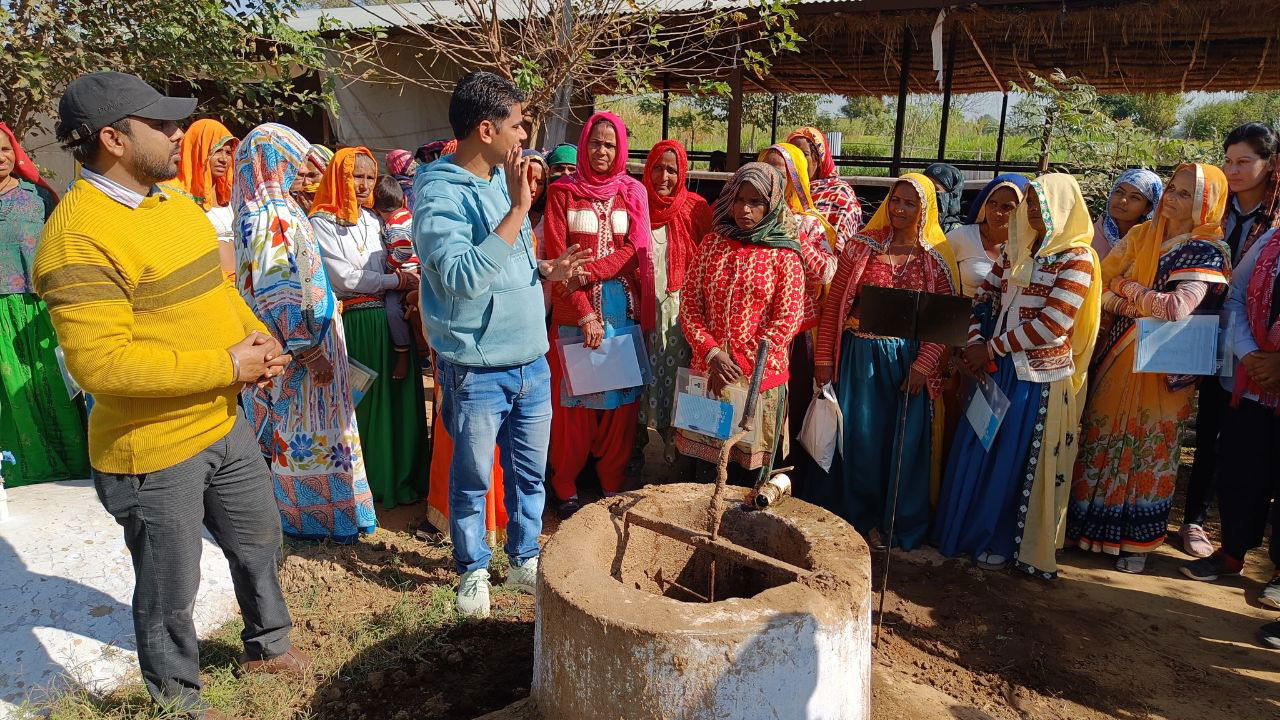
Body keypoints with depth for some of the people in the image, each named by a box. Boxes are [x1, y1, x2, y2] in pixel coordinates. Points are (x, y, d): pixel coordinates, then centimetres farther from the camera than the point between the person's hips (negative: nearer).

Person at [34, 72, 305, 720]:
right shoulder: (78, 235, -23)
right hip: (153, 451, -8)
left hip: (224, 423, 8)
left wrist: (254, 334, -2)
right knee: (171, 589, 12)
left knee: (259, 544, 24)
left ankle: (267, 646, 48)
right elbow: (100, 364, -28)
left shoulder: (174, 202, 5)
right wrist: (227, 365, -23)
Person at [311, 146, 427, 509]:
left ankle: (399, 476, 19)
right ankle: (365, 482, 15)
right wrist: (397, 281, -8)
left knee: (395, 399, 7)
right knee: (361, 404, 2)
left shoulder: (373, 219, 15)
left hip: (384, 319, 6)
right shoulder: (322, 222, -4)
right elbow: (344, 277, -12)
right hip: (351, 324, -5)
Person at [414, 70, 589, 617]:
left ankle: (525, 560, 38)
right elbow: (463, 277, -29)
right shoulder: (439, 194, -16)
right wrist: (518, 210, -27)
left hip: (531, 361, 7)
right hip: (477, 370, -7)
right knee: (473, 479, 12)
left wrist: (545, 270, -1)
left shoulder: (502, 181, 7)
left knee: (530, 474, 18)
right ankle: (473, 569, 33)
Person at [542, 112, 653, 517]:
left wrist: (587, 272, -17)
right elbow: (557, 259, -5)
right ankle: (566, 489, 14)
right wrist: (585, 314, -14)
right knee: (573, 399, 2)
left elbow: (635, 250, -2)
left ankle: (614, 485, 18)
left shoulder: (633, 192, 8)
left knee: (619, 398, 5)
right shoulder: (562, 193, 3)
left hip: (623, 309, 2)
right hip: (574, 311, -2)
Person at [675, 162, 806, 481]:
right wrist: (712, 354, -12)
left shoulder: (784, 255, -3)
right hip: (707, 372, 3)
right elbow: (689, 303, 2)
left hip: (760, 378, -3)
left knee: (750, 474, 7)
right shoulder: (713, 244, 6)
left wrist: (740, 366, -13)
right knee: (703, 470, 11)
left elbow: (788, 320, -8)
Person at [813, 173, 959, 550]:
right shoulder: (863, 246, 1)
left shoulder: (936, 259, 2)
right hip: (860, 354, 0)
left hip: (908, 359, 0)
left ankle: (901, 524, 25)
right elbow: (833, 304, 0)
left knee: (904, 442, 6)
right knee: (859, 437, 4)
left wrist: (922, 366, -13)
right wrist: (824, 359, -5)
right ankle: (859, 517, 24)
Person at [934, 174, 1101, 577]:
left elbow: (1053, 325, -18)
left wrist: (992, 347, -13)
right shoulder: (1017, 249, 9)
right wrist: (976, 344, -4)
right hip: (997, 368, 6)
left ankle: (1004, 542, 22)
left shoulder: (1077, 258, -11)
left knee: (1016, 458, 4)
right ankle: (964, 530, 27)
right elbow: (985, 297, 12)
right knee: (976, 449, 11)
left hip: (1040, 376, -6)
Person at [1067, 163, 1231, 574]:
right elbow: (1099, 283, 3)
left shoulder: (1207, 251, -10)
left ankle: (1137, 540, 21)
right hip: (1116, 356, 5)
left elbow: (1178, 307, -25)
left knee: (1149, 448, 6)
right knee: (1101, 439, 10)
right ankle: (1089, 523, 26)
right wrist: (1121, 305, -16)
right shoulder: (1141, 235, 5)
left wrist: (1125, 288, -12)